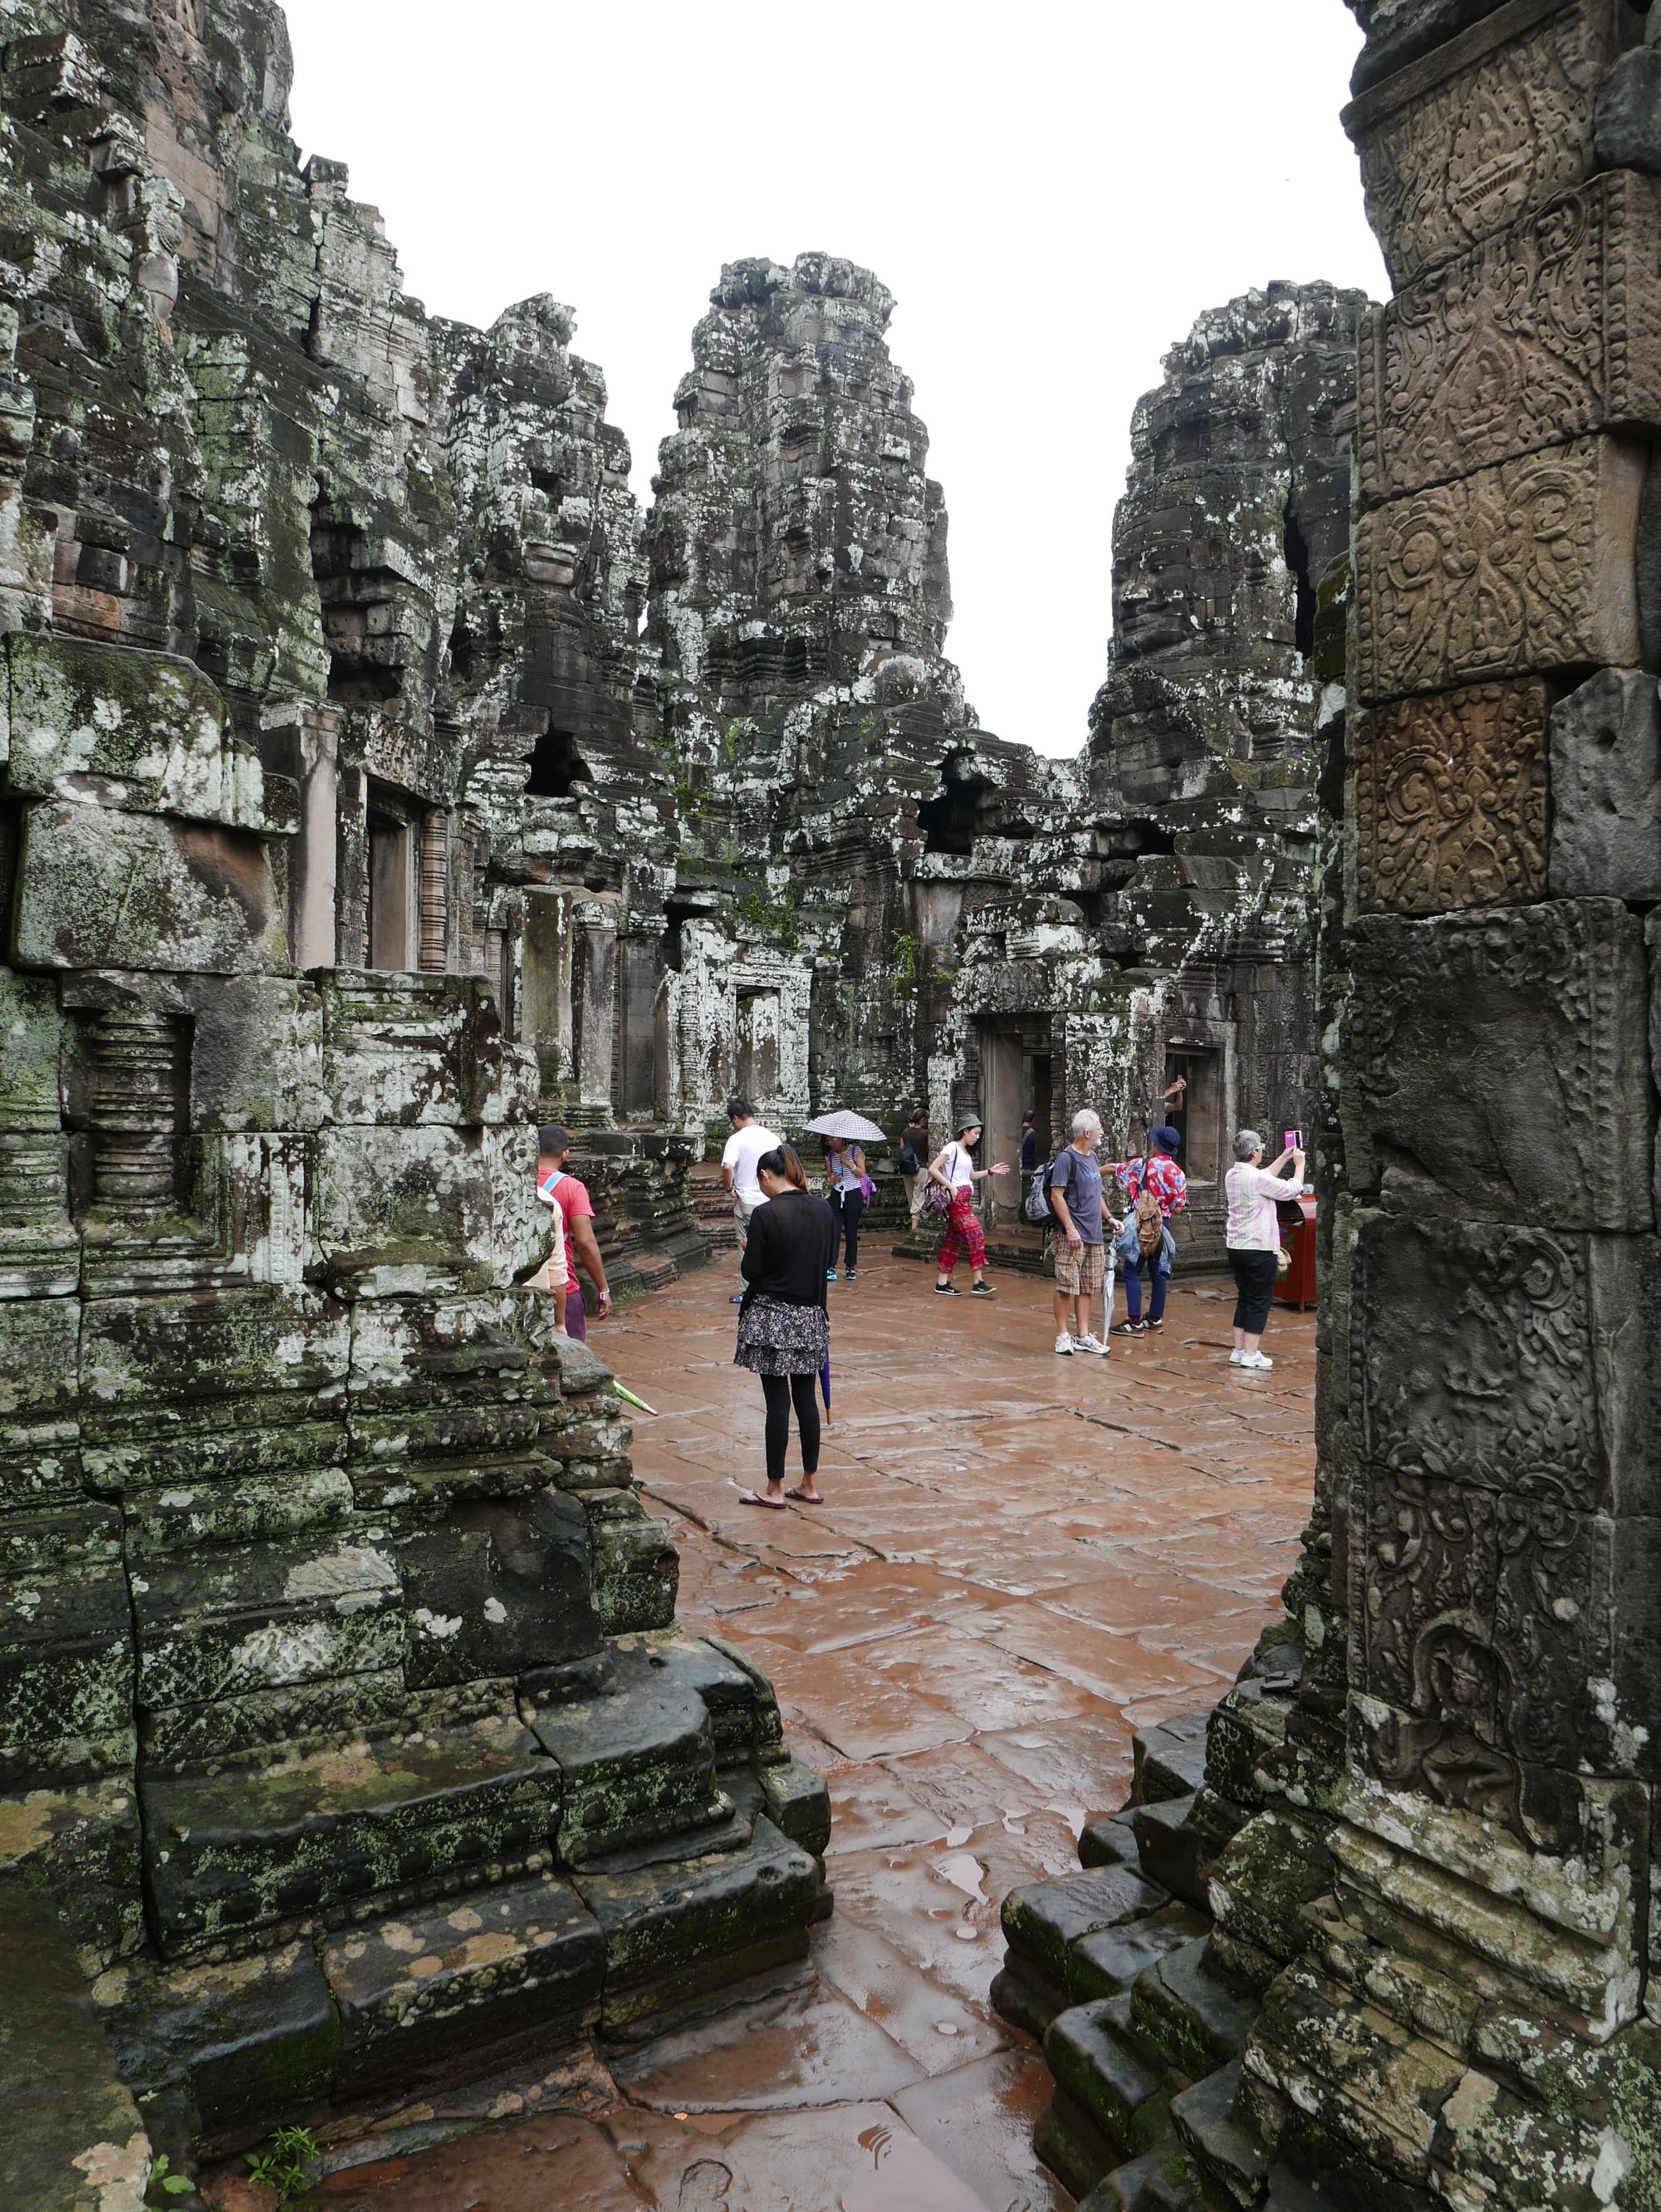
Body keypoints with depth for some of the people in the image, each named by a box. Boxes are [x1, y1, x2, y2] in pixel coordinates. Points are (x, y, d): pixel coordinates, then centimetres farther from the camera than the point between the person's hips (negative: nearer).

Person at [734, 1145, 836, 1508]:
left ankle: (774, 1489, 11)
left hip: (772, 1317, -5)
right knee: (806, 1397, 13)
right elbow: (827, 1263, 10)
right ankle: (810, 1484, 21)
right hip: (811, 1317, 5)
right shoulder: (823, 1210, 2)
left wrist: (749, 1252, 9)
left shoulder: (765, 1214, -16)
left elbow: (751, 1271, -12)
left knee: (777, 1400, 1)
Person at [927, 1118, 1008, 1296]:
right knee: (975, 1236, -12)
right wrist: (951, 1187, -18)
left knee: (953, 1239, 8)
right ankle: (978, 1282, -11)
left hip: (965, 1199, 9)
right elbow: (932, 1169, -15)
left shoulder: (966, 1152, 18)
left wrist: (990, 1171, 10)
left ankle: (943, 1282, 10)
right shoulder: (952, 1148, -9)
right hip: (956, 1198, -9)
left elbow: (972, 1176, 21)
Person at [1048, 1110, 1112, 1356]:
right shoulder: (1067, 1158, -10)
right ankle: (1062, 1335, 3)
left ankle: (1083, 1335, 16)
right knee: (1067, 1286, -5)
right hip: (1073, 1236, -8)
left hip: (1094, 1236, 8)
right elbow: (1056, 1196, -15)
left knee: (1087, 1288, 11)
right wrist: (1070, 1229, -19)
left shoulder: (1091, 1158, 15)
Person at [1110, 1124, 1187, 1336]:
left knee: (1132, 1272, -4)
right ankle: (1155, 1318, 21)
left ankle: (1134, 1322, -8)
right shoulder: (1178, 1173, -1)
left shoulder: (1142, 1165, -10)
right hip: (1163, 1226, 5)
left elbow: (1117, 1169, 4)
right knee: (1158, 1272, 13)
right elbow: (1177, 1208, 2)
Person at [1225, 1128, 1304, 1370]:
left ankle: (1239, 1351, 18)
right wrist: (1299, 1164, 6)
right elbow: (1293, 1189, -10)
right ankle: (1251, 1355, 2)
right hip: (1259, 1249, -8)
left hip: (1236, 1248, 8)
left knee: (1245, 1299, 16)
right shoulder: (1257, 1178, -20)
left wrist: (1284, 1158, 26)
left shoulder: (1232, 1175, 7)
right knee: (1259, 1302, 1)